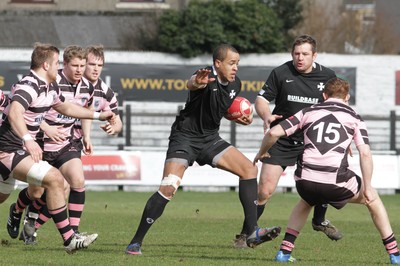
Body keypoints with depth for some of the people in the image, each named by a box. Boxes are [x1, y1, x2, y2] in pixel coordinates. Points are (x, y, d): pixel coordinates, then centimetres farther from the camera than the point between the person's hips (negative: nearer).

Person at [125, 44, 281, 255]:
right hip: (185, 137, -7)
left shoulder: (235, 84, 2)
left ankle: (252, 233, -2)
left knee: (249, 169, -4)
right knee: (168, 188, -20)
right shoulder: (208, 77, -21)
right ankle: (136, 242, -10)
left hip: (210, 139, 7)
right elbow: (191, 83, -48)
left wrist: (241, 119, 2)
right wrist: (196, 83, -73)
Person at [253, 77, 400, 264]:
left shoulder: (308, 112, 16)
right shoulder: (354, 118, 12)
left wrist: (262, 152, 28)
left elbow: (273, 133, 9)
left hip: (305, 180, 2)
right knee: (372, 198, 25)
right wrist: (367, 188, 3)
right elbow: (365, 153, -1)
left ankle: (284, 252, 25)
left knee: (305, 203, 38)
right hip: (336, 182, -2)